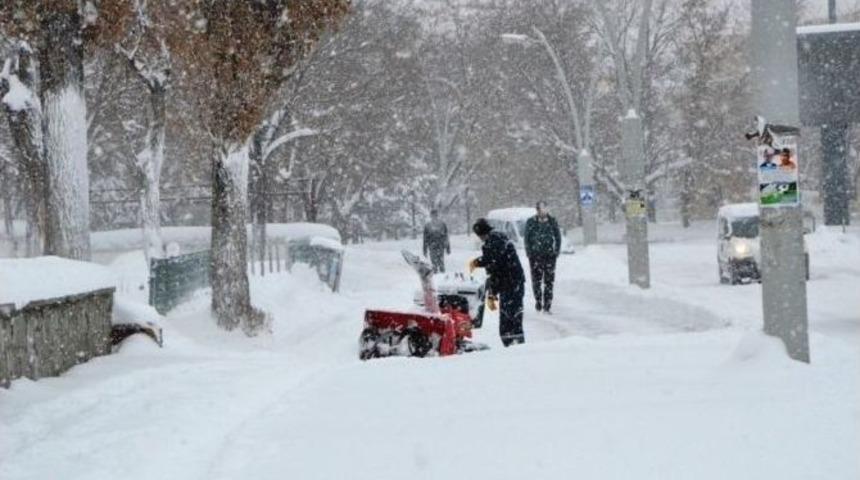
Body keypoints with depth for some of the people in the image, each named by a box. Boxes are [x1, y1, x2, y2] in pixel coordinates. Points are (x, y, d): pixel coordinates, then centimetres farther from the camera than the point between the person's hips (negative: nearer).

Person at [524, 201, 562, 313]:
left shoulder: (552, 221, 5)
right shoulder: (531, 222, 2)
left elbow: (558, 237, 11)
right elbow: (527, 238, 6)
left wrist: (557, 251, 3)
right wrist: (529, 252, -1)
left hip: (550, 255, 1)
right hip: (535, 255, -1)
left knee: (549, 281, -1)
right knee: (536, 280, -3)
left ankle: (547, 306, 2)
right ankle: (538, 301, 13)